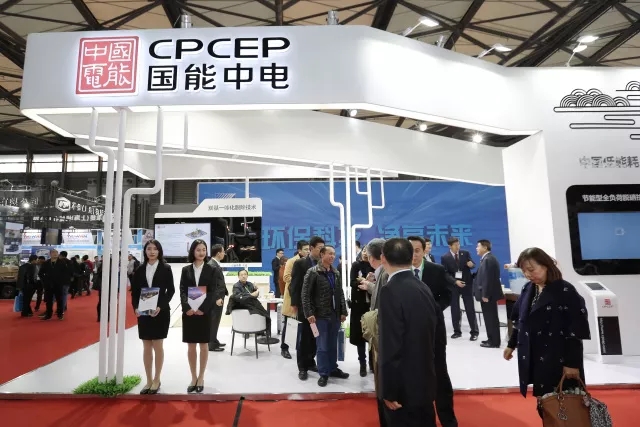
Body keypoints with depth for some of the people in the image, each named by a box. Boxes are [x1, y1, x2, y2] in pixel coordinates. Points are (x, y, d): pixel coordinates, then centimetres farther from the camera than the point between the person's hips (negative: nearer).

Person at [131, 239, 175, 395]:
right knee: (147, 348, 10)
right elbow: (134, 291, 7)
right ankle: (149, 380, 21)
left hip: (161, 312, -3)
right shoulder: (140, 270, 5)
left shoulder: (165, 268, -4)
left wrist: (160, 307, -16)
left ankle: (156, 380, 18)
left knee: (158, 346, 4)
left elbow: (171, 290, -5)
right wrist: (136, 307, -8)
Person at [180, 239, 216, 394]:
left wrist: (202, 309, -17)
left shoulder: (210, 270, 1)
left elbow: (212, 292, -5)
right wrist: (187, 307, -16)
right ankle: (193, 377, 21)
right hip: (189, 312, 2)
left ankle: (201, 377, 20)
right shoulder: (186, 270, 6)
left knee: (203, 345, 8)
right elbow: (182, 291, 0)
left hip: (205, 312, -1)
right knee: (191, 346, 8)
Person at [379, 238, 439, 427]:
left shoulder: (390, 291, -22)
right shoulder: (424, 288, 1)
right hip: (424, 381, 7)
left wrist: (389, 390, -15)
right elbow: (429, 333, 10)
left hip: (403, 386, -7)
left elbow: (390, 345, -23)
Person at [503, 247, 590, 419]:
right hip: (534, 359, 6)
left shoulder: (565, 291, -14)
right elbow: (520, 321, 14)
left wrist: (572, 363, -14)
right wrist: (512, 345, 19)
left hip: (559, 360, -5)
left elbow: (576, 331, -14)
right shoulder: (527, 289, 4)